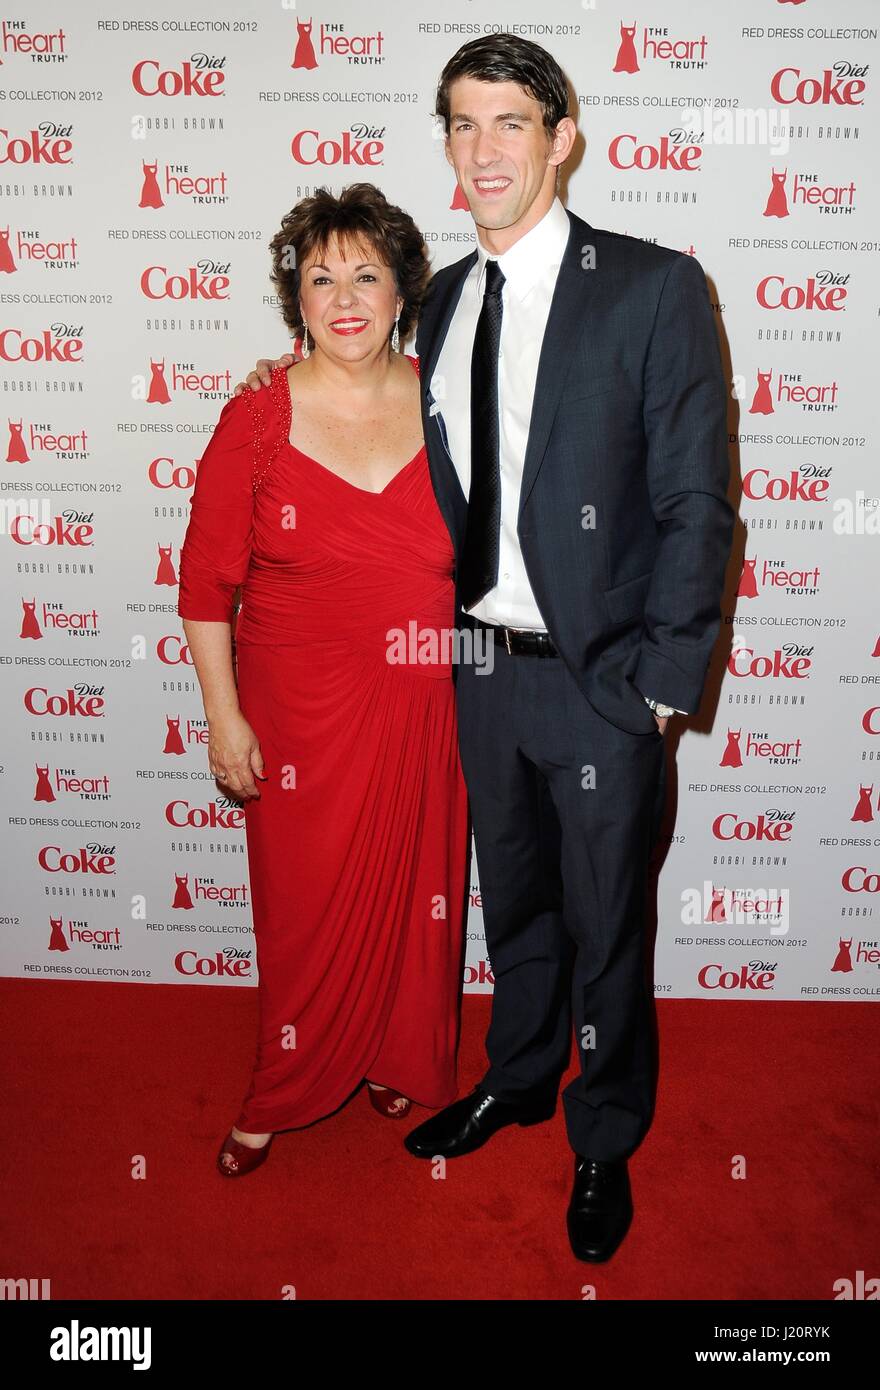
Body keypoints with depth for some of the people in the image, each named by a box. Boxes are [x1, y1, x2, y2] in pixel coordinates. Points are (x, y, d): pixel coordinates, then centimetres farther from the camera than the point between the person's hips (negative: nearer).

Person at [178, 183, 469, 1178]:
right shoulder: (255, 424, -9)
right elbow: (206, 582, -5)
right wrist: (223, 716, -7)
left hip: (425, 708, 3)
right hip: (304, 712, -2)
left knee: (416, 888, 15)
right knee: (308, 902, 10)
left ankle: (398, 1058, 42)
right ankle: (285, 1093, 35)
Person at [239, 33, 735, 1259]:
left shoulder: (653, 288, -9)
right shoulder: (443, 303, 8)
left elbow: (696, 504, -10)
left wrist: (663, 683, -12)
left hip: (601, 678, -4)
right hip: (484, 666, 5)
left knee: (606, 927, 11)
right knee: (513, 901, 21)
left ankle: (606, 1141, 34)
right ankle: (517, 1081, 45)